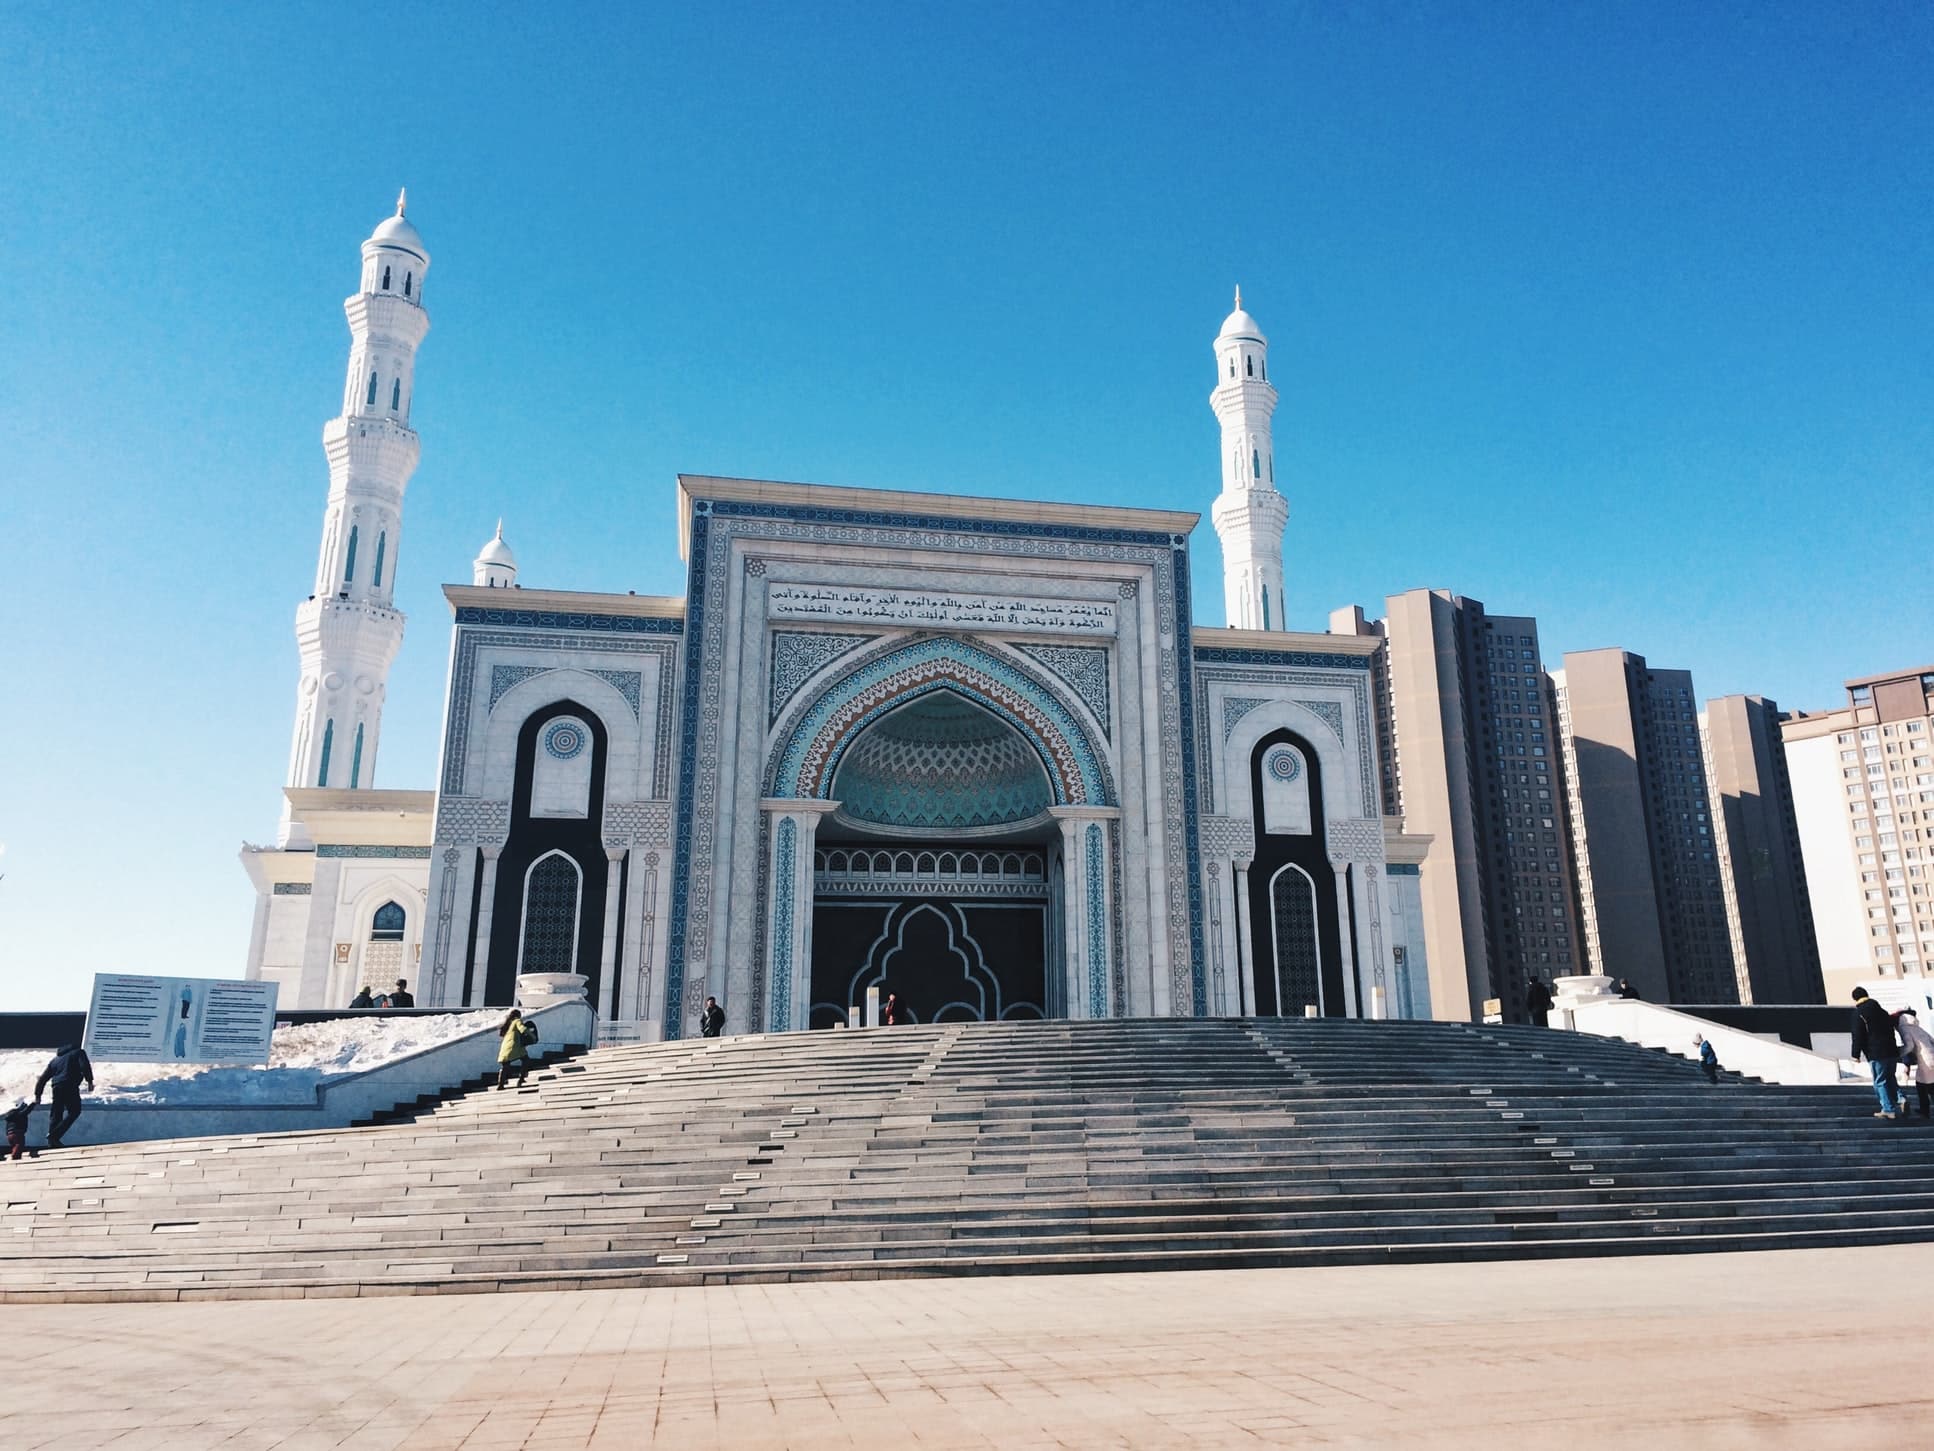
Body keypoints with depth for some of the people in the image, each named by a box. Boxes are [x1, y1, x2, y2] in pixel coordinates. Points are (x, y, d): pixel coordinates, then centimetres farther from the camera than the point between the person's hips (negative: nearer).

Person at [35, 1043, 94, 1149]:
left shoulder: (56, 1058, 28)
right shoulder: (78, 1052, 12)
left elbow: (44, 1077, 24)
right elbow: (85, 1066, -8)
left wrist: (37, 1094, 25)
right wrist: (90, 1081, -10)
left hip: (56, 1087, 6)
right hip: (70, 1086, -6)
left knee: (55, 1114, 11)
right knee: (74, 1111, 0)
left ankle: (52, 1142, 9)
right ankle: (55, 1135, -13)